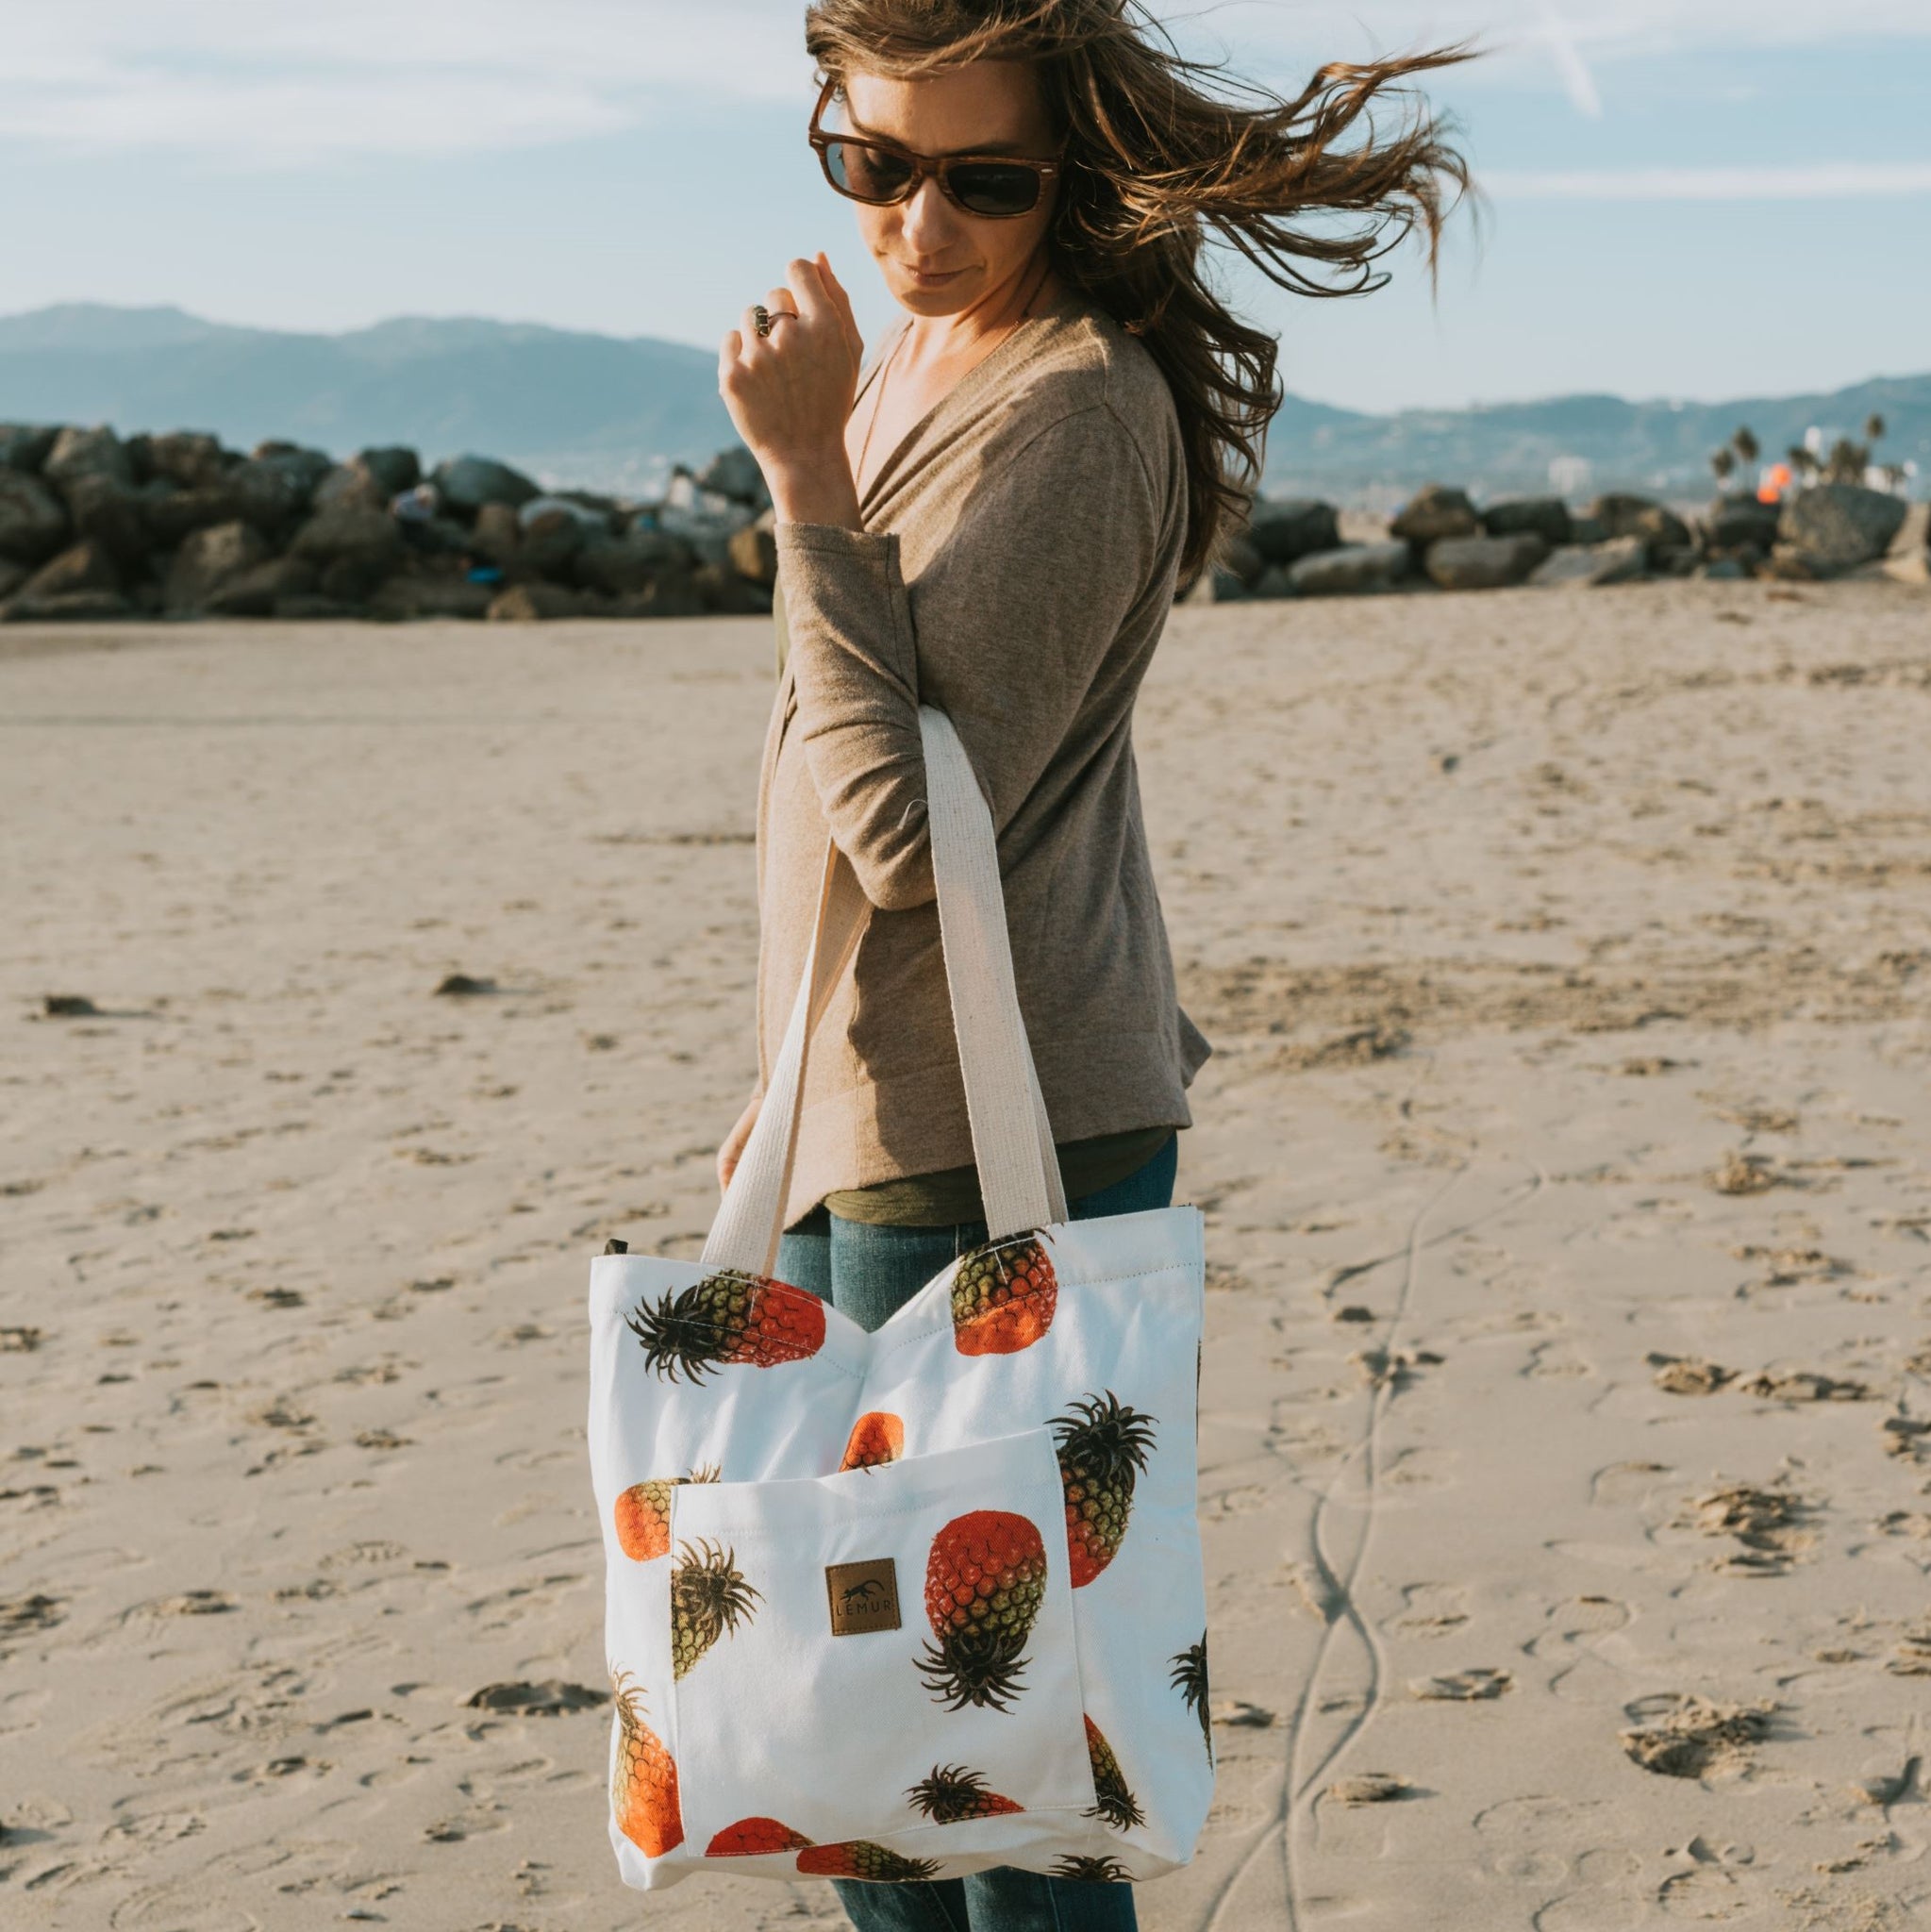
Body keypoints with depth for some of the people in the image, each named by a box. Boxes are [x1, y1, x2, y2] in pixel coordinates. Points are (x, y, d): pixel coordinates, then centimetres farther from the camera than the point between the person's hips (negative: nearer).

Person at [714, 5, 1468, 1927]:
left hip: (989, 1147, -10)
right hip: (879, 1124, 10)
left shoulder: (1077, 412, -17)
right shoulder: (917, 359, 12)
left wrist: (805, 474, -23)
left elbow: (912, 824, -24)